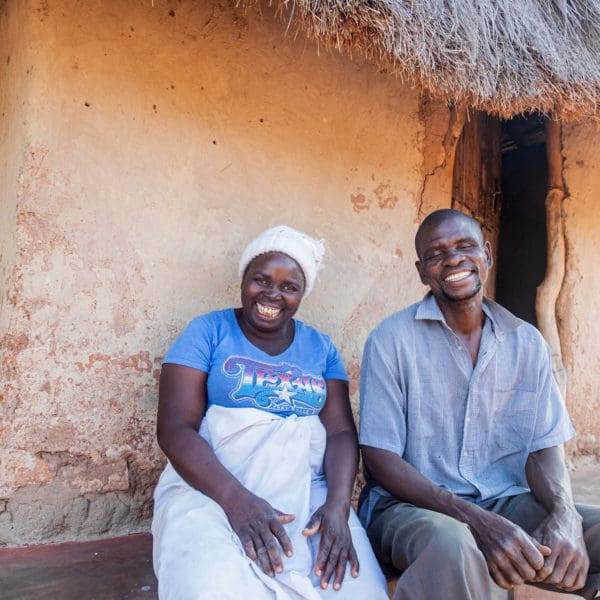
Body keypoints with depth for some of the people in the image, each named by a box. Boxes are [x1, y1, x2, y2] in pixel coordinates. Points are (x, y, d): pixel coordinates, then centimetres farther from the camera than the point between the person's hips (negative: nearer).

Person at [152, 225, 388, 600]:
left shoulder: (321, 347, 13)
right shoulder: (208, 331, 3)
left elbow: (341, 431, 5)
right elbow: (175, 428, -7)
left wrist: (338, 504, -16)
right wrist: (236, 499, -22)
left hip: (308, 493, 3)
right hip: (211, 491, -2)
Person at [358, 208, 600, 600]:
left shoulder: (527, 342, 6)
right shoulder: (392, 339, -7)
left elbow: (544, 448, 6)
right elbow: (381, 458, -10)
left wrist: (565, 516, -18)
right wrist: (480, 523, -23)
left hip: (506, 503, 4)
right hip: (412, 506, -4)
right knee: (453, 547, -38)